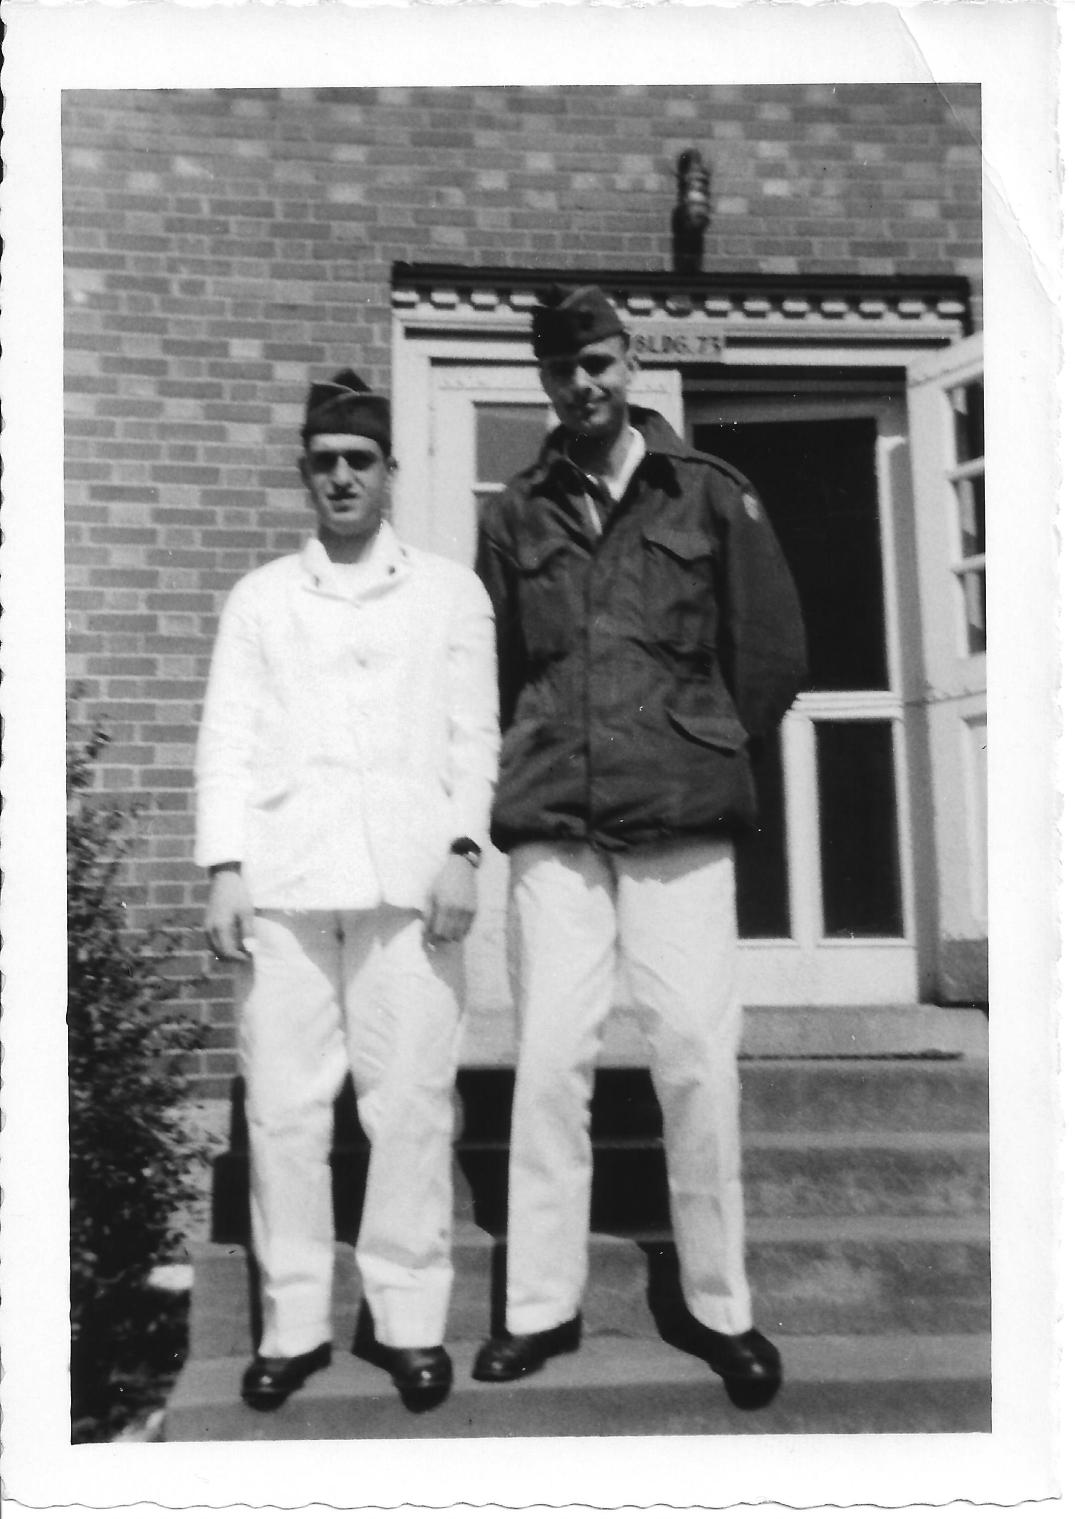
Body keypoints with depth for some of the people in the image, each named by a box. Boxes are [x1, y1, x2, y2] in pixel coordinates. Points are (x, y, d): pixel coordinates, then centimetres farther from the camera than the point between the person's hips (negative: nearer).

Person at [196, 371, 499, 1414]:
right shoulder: (259, 597, 16)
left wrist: (462, 853, -6)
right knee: (283, 1105, 2)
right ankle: (293, 1321, 13)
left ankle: (406, 1317, 11)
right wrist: (224, 869, -2)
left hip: (409, 878, -1)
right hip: (282, 882, 1)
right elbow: (228, 739, 9)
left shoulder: (449, 591, 14)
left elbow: (473, 733, 7)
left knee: (409, 1102, -1)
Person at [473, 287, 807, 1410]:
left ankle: (721, 1307, 15)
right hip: (551, 829, 2)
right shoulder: (513, 516, 12)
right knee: (549, 1056, 1)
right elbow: (490, 673, 16)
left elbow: (773, 655, 8)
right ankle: (541, 1305, 14)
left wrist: (696, 757, 8)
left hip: (681, 825, -1)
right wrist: (541, 769, 9)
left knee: (699, 1056, -1)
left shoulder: (711, 495, 8)